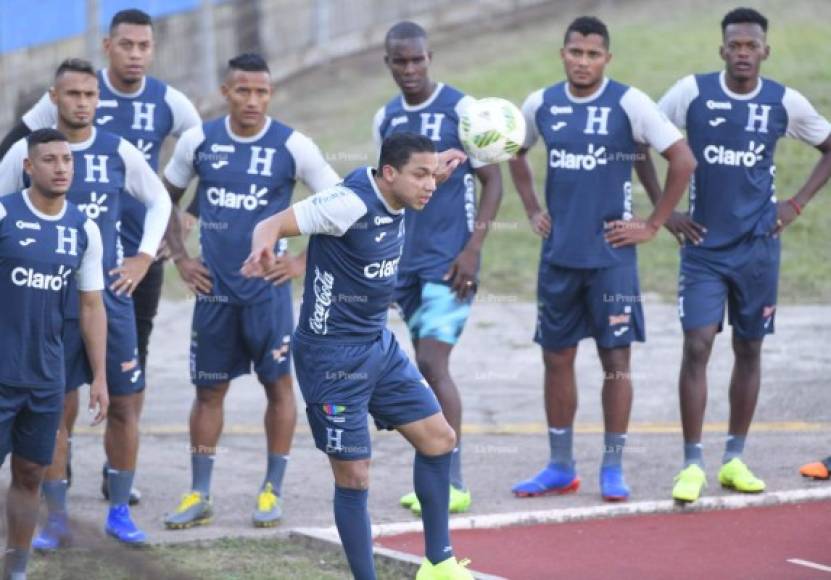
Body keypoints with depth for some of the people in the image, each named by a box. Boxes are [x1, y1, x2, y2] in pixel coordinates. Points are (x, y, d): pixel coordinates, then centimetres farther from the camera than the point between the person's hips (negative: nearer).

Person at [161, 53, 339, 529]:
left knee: (278, 383, 4)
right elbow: (167, 198, 16)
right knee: (209, 389, 6)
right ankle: (200, 496, 13)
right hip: (214, 287, 2)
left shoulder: (293, 146, -7)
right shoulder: (199, 141, 1)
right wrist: (180, 256, 7)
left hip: (268, 286, -2)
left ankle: (273, 491, 15)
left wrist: (306, 261, -5)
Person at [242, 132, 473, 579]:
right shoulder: (350, 202, -23)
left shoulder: (394, 200, 1)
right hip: (333, 356, -9)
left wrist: (435, 171, 17)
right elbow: (273, 224, -27)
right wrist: (263, 251, -48)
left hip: (379, 345, 9)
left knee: (439, 439, 13)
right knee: (354, 476, -4)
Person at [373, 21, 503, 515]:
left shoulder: (460, 109, -7)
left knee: (432, 363, -14)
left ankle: (454, 485, -10)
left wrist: (473, 249, -13)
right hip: (406, 262, 6)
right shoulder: (386, 120, 10)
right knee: (429, 367, 9)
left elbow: (492, 181, -5)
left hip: (449, 261, -6)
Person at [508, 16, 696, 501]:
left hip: (612, 255, -4)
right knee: (557, 357, 8)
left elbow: (683, 160, -7)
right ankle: (561, 467, 18)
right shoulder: (541, 105, 5)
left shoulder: (629, 104, -8)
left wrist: (653, 225, -6)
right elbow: (516, 155, 24)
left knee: (616, 357, -2)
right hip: (559, 254, 4)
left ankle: (613, 469, 7)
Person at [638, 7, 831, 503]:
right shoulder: (693, 92, -5)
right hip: (704, 245, -2)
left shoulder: (785, 103, -2)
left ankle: (734, 460, 17)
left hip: (757, 246, 2)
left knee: (749, 349, 7)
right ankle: (693, 465, -5)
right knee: (697, 347, -10)